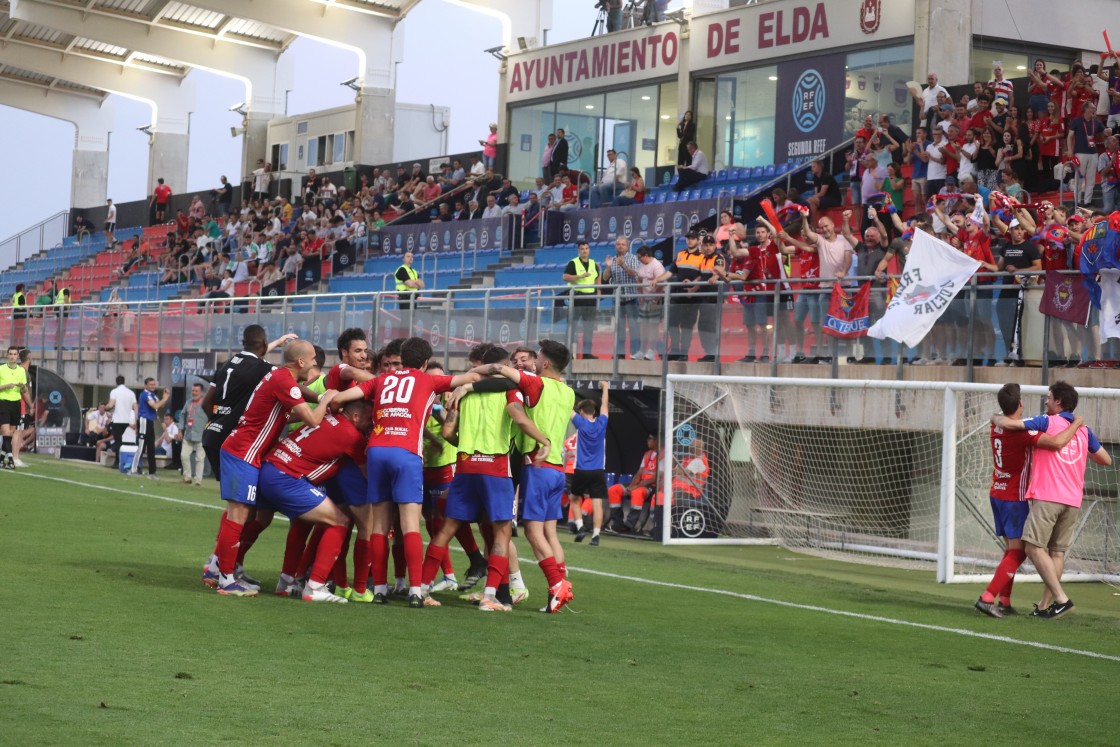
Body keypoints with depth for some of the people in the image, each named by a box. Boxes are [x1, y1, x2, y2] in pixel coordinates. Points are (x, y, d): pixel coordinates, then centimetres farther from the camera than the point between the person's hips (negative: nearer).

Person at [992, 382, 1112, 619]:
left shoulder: (1046, 422, -2)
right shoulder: (1084, 430, 14)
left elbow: (1007, 424, -10)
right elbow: (1106, 459, 22)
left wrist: (996, 418, 12)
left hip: (1048, 497, -6)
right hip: (1073, 500, 6)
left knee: (1034, 547, -6)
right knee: (1057, 552, 9)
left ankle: (1060, 598, -15)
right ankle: (1045, 605, 8)